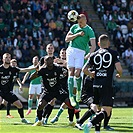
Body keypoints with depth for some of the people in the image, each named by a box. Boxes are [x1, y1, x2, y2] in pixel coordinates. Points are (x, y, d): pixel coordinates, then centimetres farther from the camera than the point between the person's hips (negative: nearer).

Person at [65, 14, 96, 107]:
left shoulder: (89, 30, -1)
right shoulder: (74, 27, 10)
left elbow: (93, 45, -8)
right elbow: (67, 39, 7)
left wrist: (89, 55, -24)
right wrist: (77, 34, -5)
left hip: (81, 52, -2)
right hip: (71, 50, 3)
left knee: (77, 73, -13)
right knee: (71, 73, -6)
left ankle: (79, 90, 16)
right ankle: (71, 96, -6)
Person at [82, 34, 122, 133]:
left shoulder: (94, 55, 10)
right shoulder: (113, 53, 1)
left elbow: (84, 70, 6)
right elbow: (119, 69, -8)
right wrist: (119, 75, 15)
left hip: (96, 85, 5)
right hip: (107, 85, -5)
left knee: (95, 108, 20)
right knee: (106, 111, -9)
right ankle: (90, 124, -30)